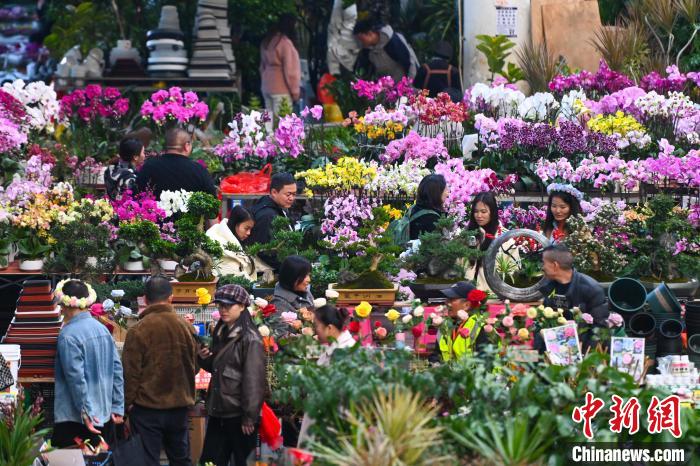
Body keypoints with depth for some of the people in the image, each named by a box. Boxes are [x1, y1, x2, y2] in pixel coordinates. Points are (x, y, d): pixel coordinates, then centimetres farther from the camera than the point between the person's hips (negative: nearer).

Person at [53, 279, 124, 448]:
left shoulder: (68, 336, -15)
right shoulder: (102, 329, 7)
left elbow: (76, 377, -19)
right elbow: (117, 370, 8)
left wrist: (85, 412, -17)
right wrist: (117, 407, 11)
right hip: (105, 415, 7)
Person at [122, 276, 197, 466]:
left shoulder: (137, 331, -14)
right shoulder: (185, 327, -2)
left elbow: (131, 372, -10)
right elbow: (194, 366, 10)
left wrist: (128, 403, -1)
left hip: (147, 407, -4)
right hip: (179, 406, 4)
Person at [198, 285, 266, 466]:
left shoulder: (250, 339, -13)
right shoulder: (220, 333, 12)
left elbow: (253, 379, -17)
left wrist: (249, 416, -19)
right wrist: (204, 358, 2)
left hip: (238, 414, -8)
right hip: (218, 410, 8)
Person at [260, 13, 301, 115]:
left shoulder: (267, 41, 12)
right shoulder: (285, 43, -13)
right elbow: (290, 70, -14)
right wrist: (295, 91, -9)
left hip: (267, 87, 8)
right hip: (281, 89, -8)